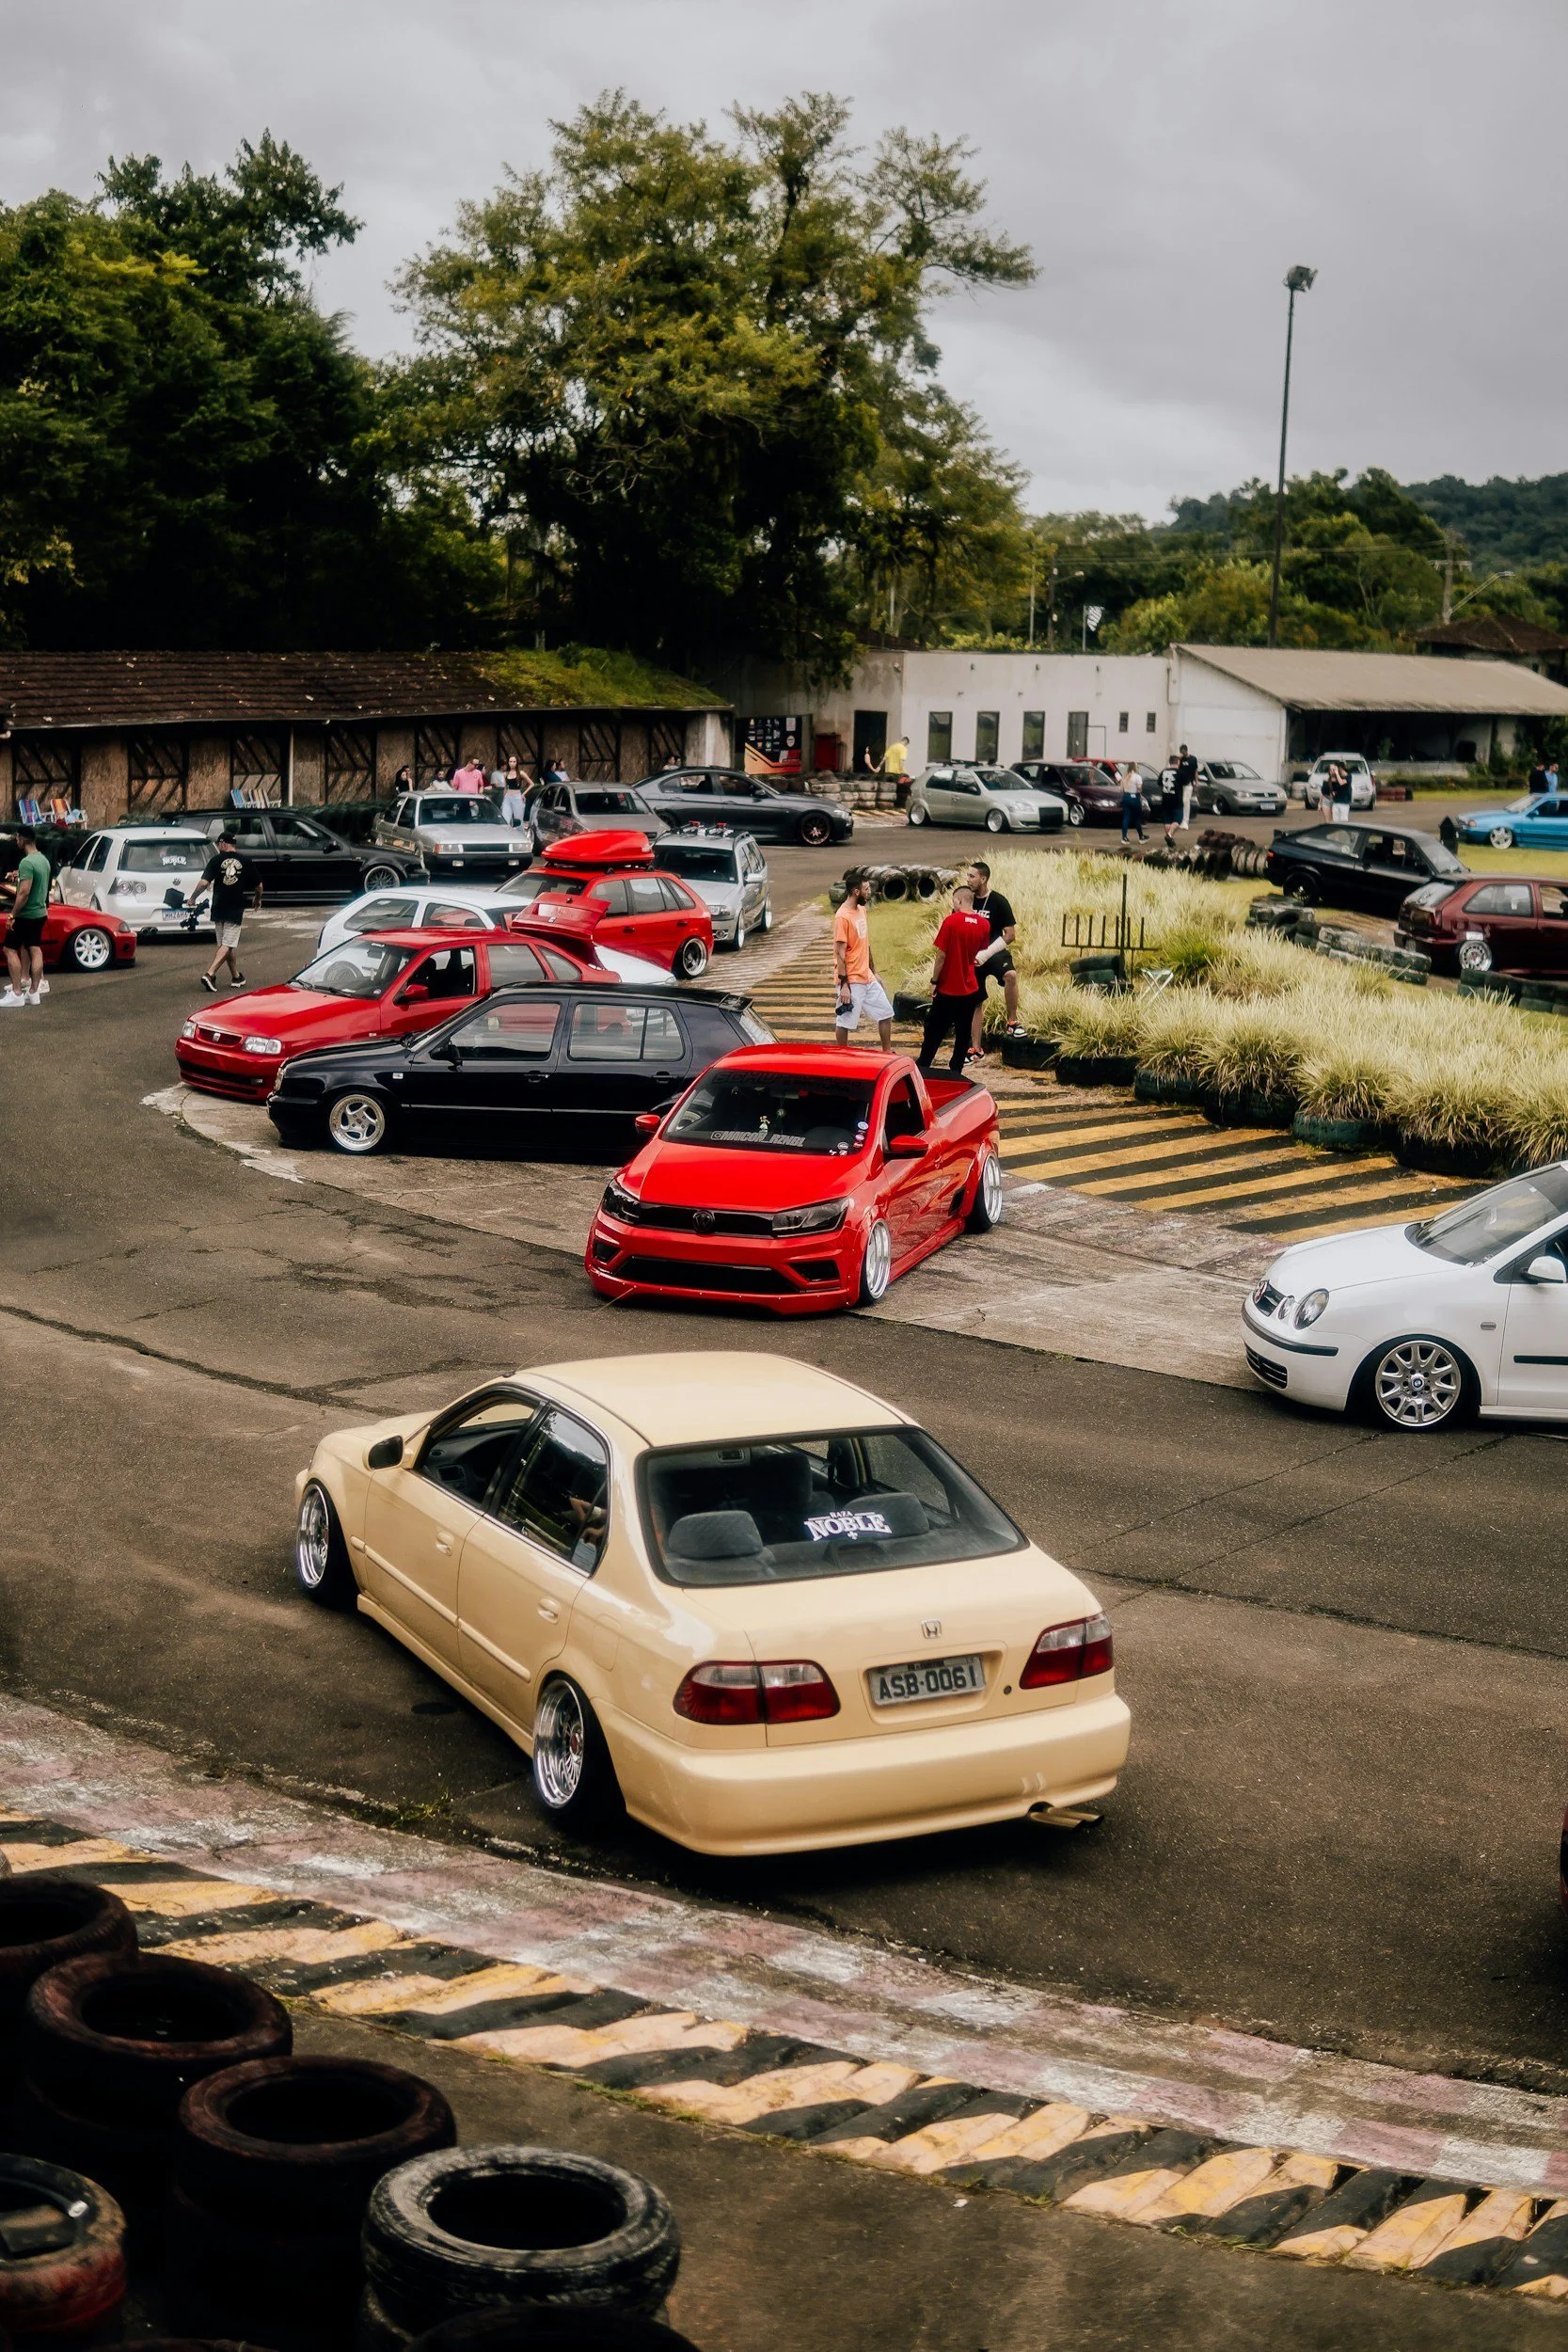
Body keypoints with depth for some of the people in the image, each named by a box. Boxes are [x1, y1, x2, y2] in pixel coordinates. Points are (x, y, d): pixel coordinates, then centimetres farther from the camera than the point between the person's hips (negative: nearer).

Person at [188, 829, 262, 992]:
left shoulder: (216, 860, -3)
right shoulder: (245, 862, 1)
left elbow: (204, 883, -11)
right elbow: (258, 886, 8)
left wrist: (192, 898, 5)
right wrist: (257, 899, 29)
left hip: (218, 909, 2)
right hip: (235, 910, -2)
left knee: (228, 944, 15)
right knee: (228, 945, -4)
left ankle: (237, 977, 24)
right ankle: (210, 974, -21)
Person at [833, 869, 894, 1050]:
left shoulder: (861, 910, 9)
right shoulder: (843, 917, -18)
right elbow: (840, 953, -19)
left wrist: (874, 973, 20)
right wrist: (844, 985, -21)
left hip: (868, 979, 9)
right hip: (851, 982, -9)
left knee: (886, 1014, 13)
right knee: (845, 1022, 1)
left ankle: (887, 1055, 24)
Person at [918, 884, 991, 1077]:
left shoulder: (951, 921, -15)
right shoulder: (984, 925, 0)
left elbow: (941, 955, -14)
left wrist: (934, 981, -7)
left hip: (948, 989, -4)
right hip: (970, 989, 4)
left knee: (934, 1032, 6)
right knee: (963, 1033, 10)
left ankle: (922, 1068, 11)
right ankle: (956, 1072, 12)